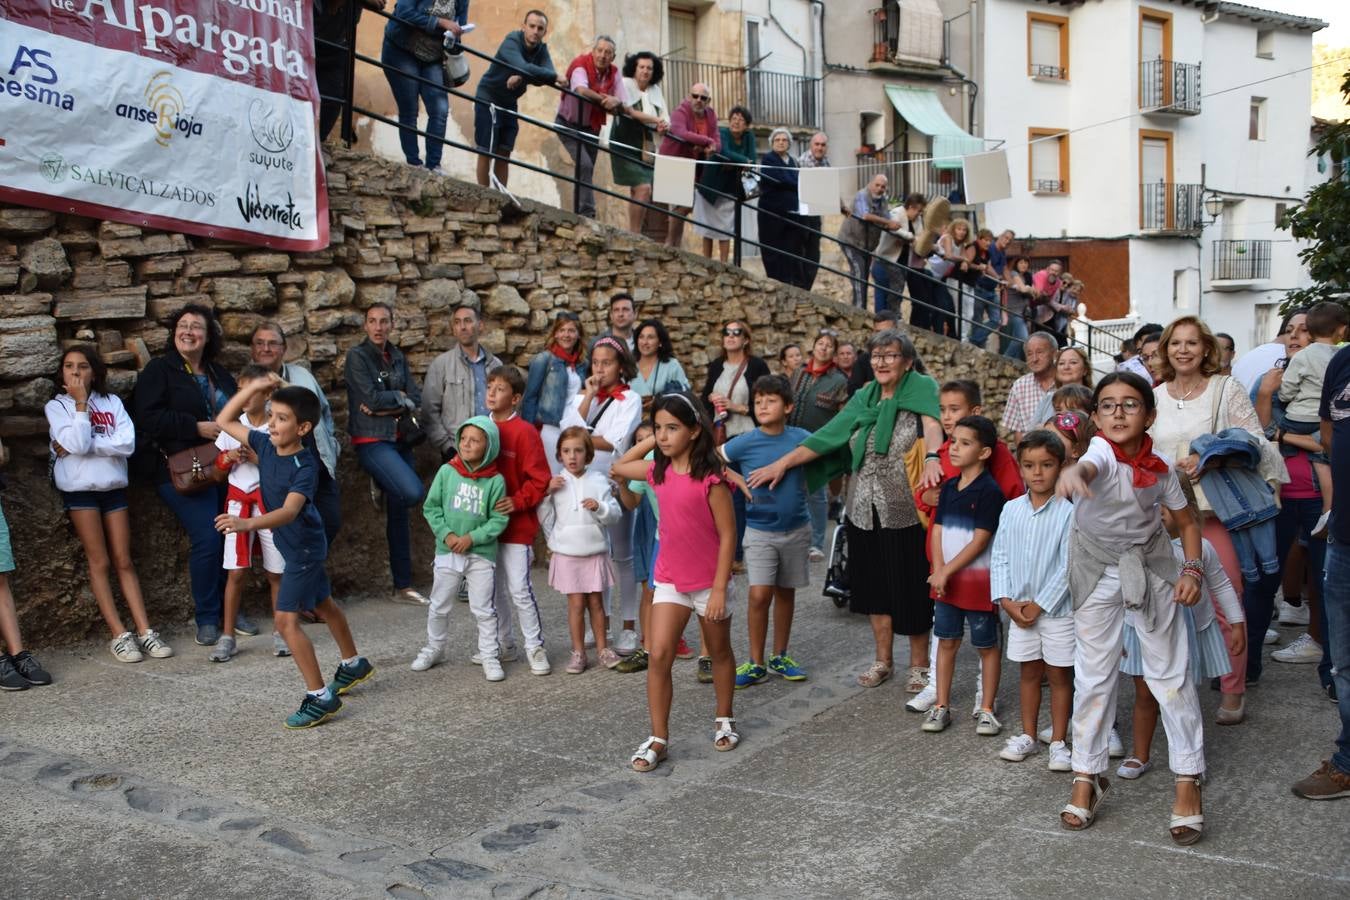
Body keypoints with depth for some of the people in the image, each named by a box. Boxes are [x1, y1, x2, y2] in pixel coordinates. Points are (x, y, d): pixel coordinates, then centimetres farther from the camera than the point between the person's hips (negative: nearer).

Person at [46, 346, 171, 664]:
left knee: (124, 562, 3)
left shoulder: (112, 402, 6)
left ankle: (144, 631, 0)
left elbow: (127, 444, -8)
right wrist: (80, 403, -13)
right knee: (100, 563, -2)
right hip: (79, 490, -2)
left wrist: (81, 446, -13)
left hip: (113, 488, 2)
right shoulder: (56, 406, 0)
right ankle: (119, 635, -1)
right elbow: (78, 444, -16)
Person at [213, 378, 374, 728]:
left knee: (286, 619, -11)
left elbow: (289, 510, -41)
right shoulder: (266, 445, -6)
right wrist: (254, 386, -8)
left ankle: (320, 697, -5)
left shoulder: (305, 466, -28)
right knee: (323, 605, 23)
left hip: (304, 547, -9)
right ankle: (354, 664, 43)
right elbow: (224, 421, 2)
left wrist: (247, 523, -56)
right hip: (302, 546, 9)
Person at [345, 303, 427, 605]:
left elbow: (416, 399, 3)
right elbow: (372, 397, -15)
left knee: (399, 513, 7)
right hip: (372, 441, -6)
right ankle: (380, 485, 8)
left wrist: (386, 407, -12)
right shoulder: (357, 356, -5)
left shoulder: (397, 357, 12)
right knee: (412, 492, -27)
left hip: (399, 439, 6)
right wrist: (400, 396, 0)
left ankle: (402, 586, 15)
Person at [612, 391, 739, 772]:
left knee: (719, 653, 16)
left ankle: (724, 719, 37)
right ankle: (658, 738, 3)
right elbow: (617, 469, 17)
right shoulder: (659, 472, -1)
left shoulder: (710, 477, -19)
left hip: (709, 581, -4)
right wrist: (650, 442, 5)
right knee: (658, 655, -5)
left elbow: (727, 535, -16)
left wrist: (719, 589, -18)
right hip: (670, 580, 4)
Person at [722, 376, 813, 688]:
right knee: (760, 594, -10)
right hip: (759, 531, -2)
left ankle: (779, 657, 28)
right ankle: (755, 663, 4)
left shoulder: (801, 438, -6)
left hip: (795, 529, 2)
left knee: (785, 592, 13)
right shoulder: (745, 443, -10)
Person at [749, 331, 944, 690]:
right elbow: (826, 437, 8)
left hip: (906, 511, -5)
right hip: (865, 511, 5)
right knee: (876, 585, 13)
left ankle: (919, 663, 22)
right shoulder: (864, 399, 9)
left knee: (911, 589, 5)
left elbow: (932, 423, -25)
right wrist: (782, 463, 3)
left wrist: (932, 457, -45)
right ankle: (883, 659, 28)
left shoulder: (921, 389, -6)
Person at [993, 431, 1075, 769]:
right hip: (1019, 609, 4)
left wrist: (1039, 605, -13)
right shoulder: (1011, 510, 0)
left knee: (1059, 675, 8)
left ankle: (1058, 742, 19)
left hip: (1057, 610, -4)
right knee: (1028, 672, 15)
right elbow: (999, 557, 3)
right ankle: (1028, 736, 27)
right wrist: (1007, 601, -6)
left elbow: (1068, 567, -14)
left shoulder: (1067, 513, -12)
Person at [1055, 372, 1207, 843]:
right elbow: (1090, 466, -48)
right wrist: (1072, 472, -72)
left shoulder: (1160, 469, -10)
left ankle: (1188, 782, 15)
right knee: (1093, 677, 5)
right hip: (1098, 573, -2)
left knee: (1171, 673, 4)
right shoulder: (1102, 451, -21)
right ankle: (1087, 776, 18)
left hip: (1152, 570, 2)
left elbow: (1187, 522, 6)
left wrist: (1192, 570, -9)